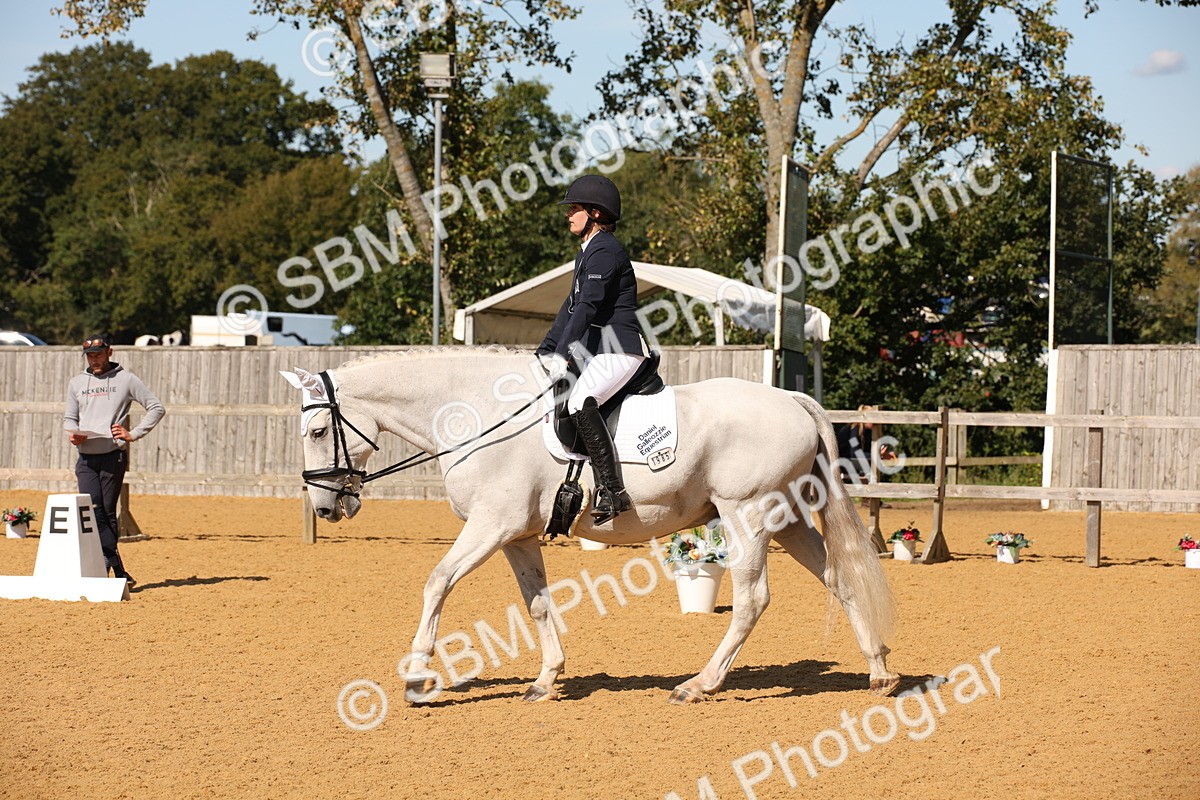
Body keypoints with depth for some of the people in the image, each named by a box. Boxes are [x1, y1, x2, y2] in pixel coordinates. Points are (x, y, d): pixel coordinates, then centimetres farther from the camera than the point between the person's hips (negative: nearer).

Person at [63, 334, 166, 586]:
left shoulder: (125, 379, 3)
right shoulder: (76, 383, 16)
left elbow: (156, 407, 3)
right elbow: (69, 417, 22)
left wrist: (134, 434, -7)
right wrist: (72, 433, -1)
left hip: (113, 455, -3)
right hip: (86, 458, 3)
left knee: (107, 512, -2)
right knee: (92, 511, -9)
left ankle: (105, 564, 6)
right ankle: (118, 570, -10)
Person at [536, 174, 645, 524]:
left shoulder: (605, 251, -13)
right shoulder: (586, 252, 19)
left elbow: (587, 307, -23)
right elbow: (571, 307, 23)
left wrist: (561, 353, -29)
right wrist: (544, 352, 18)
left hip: (620, 352, -12)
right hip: (596, 350, 12)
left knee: (580, 402, -32)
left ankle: (612, 491, -33)